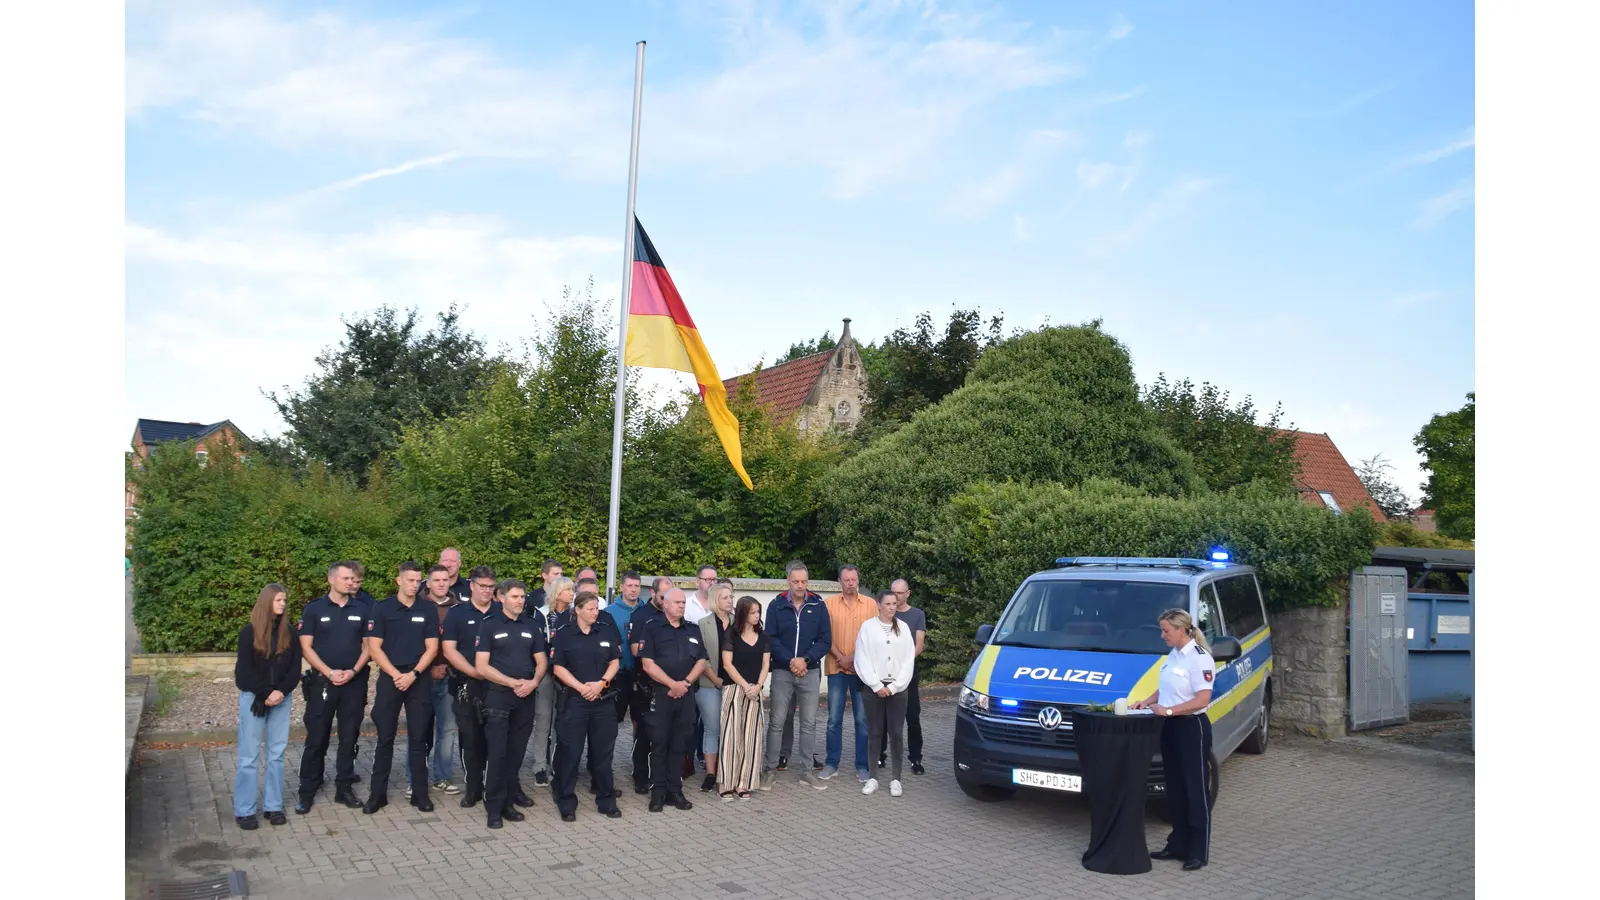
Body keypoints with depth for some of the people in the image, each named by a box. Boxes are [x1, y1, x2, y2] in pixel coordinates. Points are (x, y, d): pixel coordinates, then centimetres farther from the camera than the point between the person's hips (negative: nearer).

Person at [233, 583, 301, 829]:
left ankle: (273, 806, 13)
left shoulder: (289, 633, 5)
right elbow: (244, 669, -8)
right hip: (253, 698, -3)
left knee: (277, 753, 6)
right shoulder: (249, 632, -5)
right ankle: (244, 810, 6)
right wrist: (265, 694, -14)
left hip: (281, 699, 3)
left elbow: (295, 668, 3)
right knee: (249, 755, 0)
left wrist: (281, 691, -12)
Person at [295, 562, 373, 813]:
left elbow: (367, 646, 7)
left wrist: (354, 671, -9)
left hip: (354, 683, 2)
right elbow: (306, 647, -4)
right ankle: (307, 792, 11)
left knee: (349, 737, 7)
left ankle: (344, 788, 17)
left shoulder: (362, 610, 4)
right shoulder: (313, 609, -2)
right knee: (316, 739, 2)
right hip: (322, 681, -2)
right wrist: (329, 672, -13)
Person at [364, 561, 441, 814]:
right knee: (385, 738, 3)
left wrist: (413, 674, -11)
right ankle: (378, 793, 11)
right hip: (390, 678, -1)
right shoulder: (382, 609, -1)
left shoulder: (428, 611, 3)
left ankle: (420, 793, 10)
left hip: (420, 680, 1)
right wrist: (396, 675, -12)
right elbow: (374, 647, -4)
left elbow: (432, 648, 1)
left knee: (418, 738, 4)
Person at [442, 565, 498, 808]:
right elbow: (448, 650, -4)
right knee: (470, 739, 4)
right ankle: (473, 788, 14)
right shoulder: (457, 613, 2)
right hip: (467, 686, -1)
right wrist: (474, 672, -13)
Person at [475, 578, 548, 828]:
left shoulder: (532, 626, 10)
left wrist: (533, 682, -9)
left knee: (516, 754, 8)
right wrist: (513, 683, -14)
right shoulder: (489, 625, -2)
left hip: (526, 698, 4)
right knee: (497, 754, -5)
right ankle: (494, 808, 2)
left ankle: (508, 802, 17)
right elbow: (481, 667, -8)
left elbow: (541, 661, 11)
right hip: (498, 697, -4)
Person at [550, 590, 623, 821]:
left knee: (603, 751, 8)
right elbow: (558, 667, -5)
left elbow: (615, 662, 8)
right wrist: (581, 687, -15)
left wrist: (601, 683, -9)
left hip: (603, 700, 3)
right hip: (573, 700, -3)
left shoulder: (606, 633, 8)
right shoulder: (564, 635, -1)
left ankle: (606, 801, 18)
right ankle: (567, 804, 11)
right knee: (569, 752, 0)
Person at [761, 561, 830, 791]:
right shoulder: (777, 605, -1)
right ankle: (770, 770, 11)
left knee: (809, 723, 5)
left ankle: (806, 771, 14)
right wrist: (790, 661, -14)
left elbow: (825, 640, -1)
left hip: (810, 672, 1)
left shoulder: (818, 606, 1)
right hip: (782, 672, -1)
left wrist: (805, 660, -14)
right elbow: (771, 639, -4)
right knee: (777, 722, 2)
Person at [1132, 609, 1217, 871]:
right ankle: (1178, 845, 25)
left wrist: (1168, 710, -23)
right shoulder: (1173, 655, 11)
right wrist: (1148, 701, 4)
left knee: (1195, 790, 0)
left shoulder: (1199, 658, -15)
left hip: (1192, 728, -9)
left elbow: (1203, 699, -21)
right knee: (1175, 789, 14)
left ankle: (1199, 852, 8)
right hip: (1171, 728, 9)